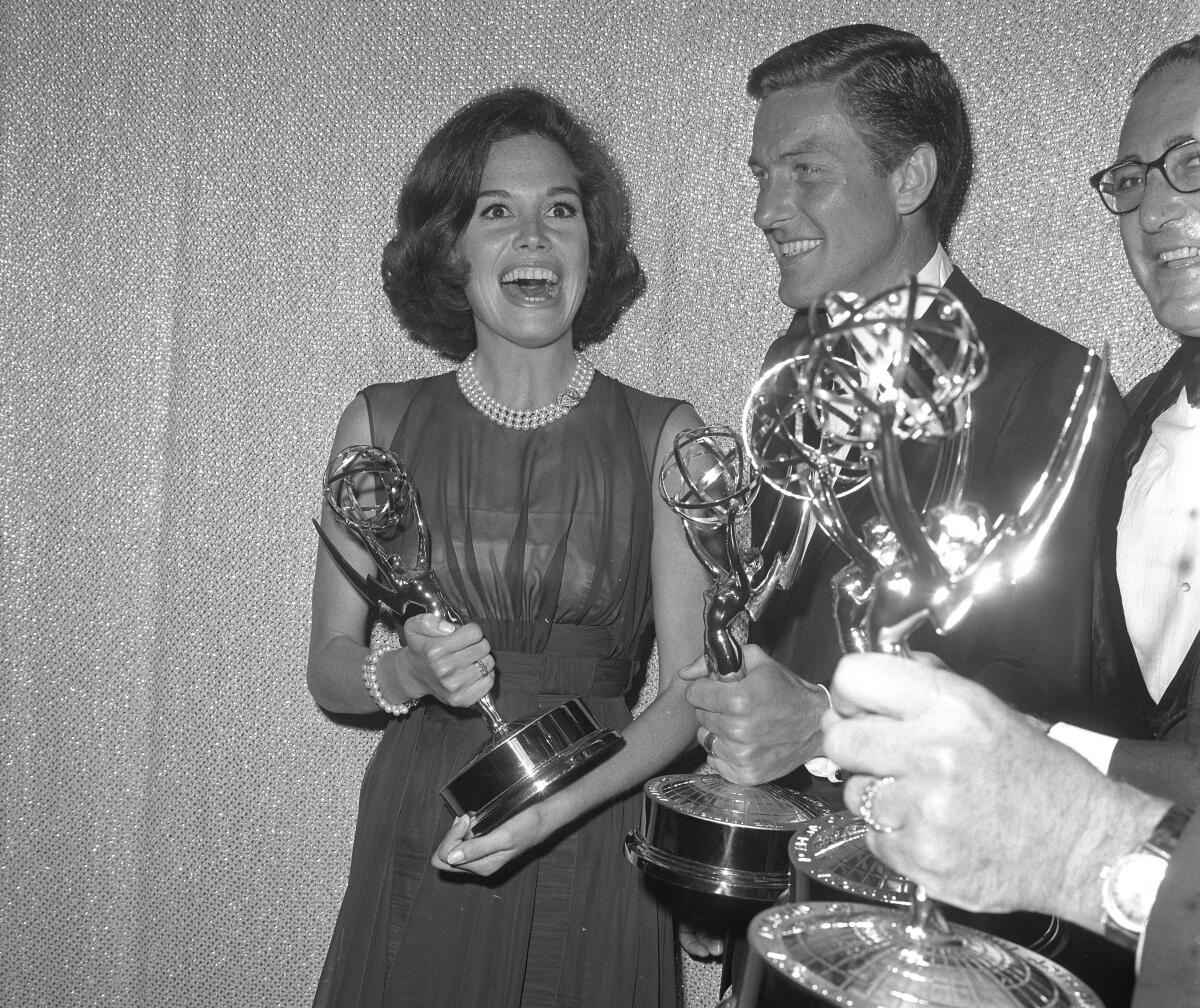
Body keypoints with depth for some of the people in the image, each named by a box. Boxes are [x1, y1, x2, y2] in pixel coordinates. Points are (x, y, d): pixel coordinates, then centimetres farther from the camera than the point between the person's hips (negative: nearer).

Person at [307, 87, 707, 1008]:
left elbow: (691, 687, -8)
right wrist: (406, 673, -18)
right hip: (416, 845, 1)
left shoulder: (663, 437, -6)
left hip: (593, 853, -1)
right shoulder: (382, 424, -2)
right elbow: (330, 668, 2)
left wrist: (559, 804, -21)